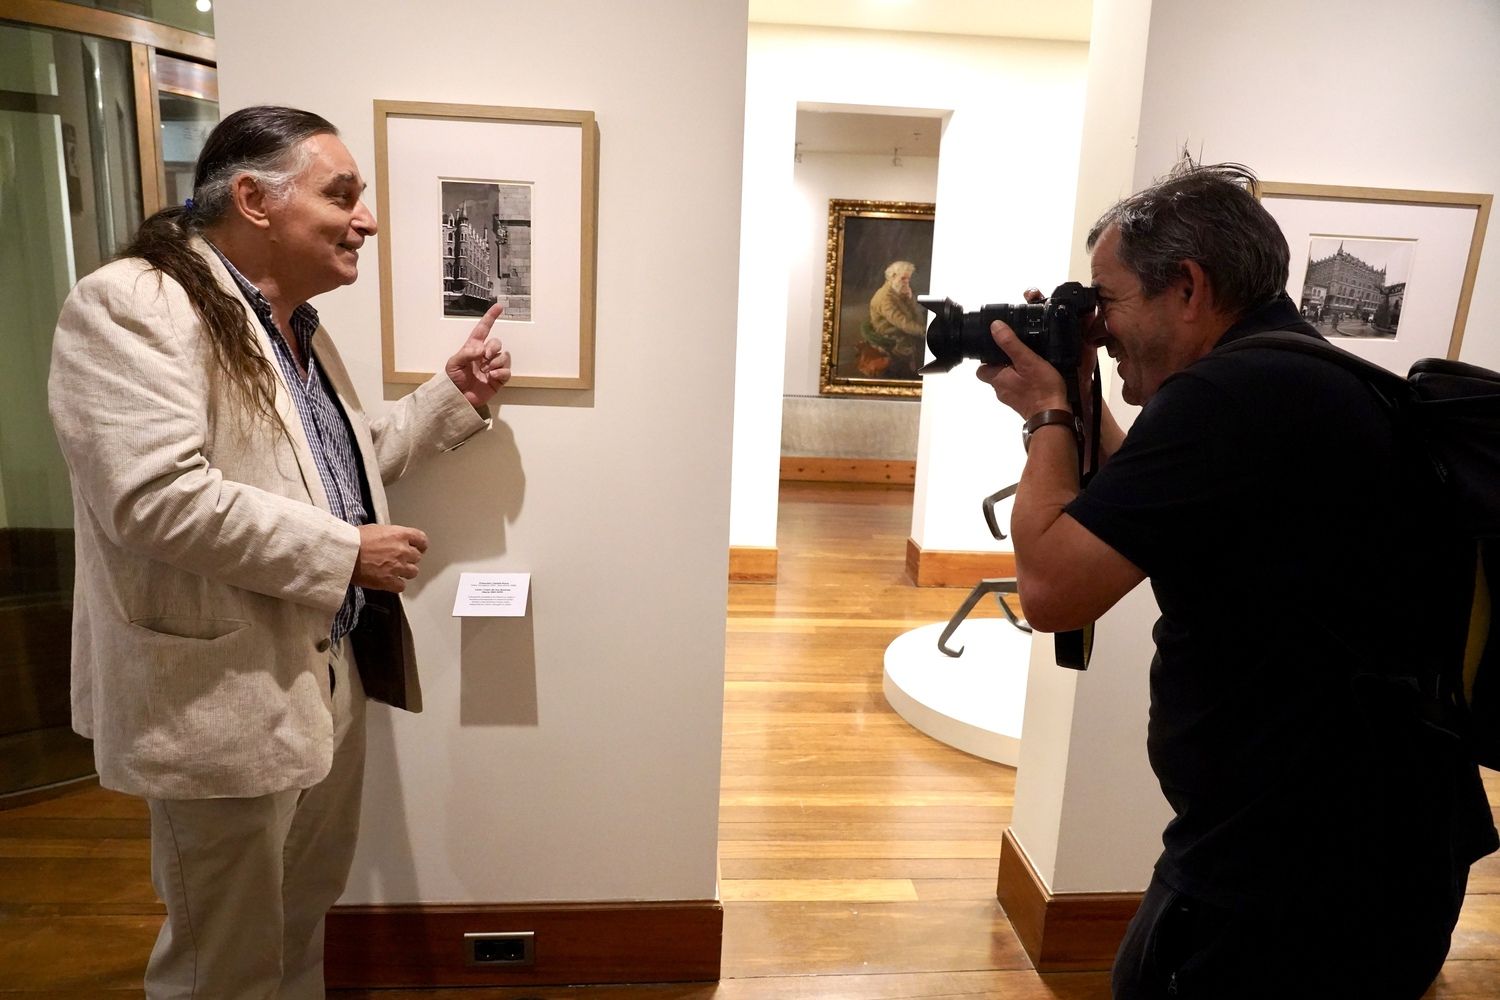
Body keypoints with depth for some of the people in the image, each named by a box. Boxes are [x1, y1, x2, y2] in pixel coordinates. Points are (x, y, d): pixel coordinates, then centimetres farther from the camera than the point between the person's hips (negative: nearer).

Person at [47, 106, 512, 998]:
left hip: (330, 671, 9)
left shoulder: (298, 326, 12)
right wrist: (346, 553, -22)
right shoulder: (132, 307, -17)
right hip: (223, 697, -8)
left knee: (306, 913, 25)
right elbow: (156, 498, -29)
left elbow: (353, 460, 21)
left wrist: (455, 395, 9)